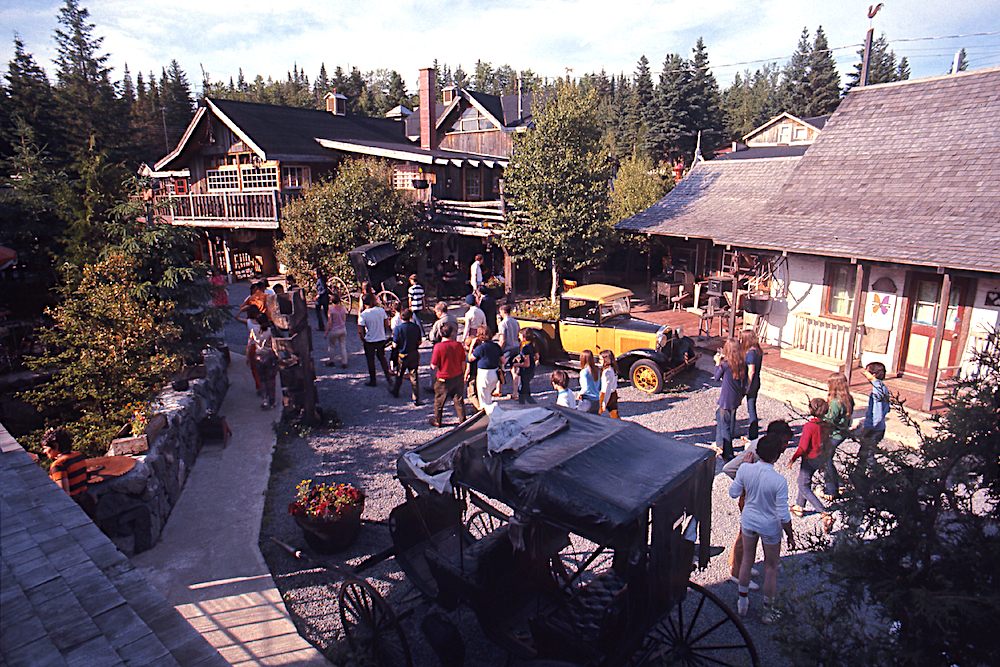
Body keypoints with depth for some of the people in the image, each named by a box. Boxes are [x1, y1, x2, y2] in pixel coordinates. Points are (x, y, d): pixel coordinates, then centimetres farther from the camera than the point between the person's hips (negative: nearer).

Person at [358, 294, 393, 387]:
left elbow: (360, 331, -20)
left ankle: (372, 381, 21)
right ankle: (388, 376, 24)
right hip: (382, 339, 3)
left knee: (370, 361, 12)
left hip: (369, 341, -3)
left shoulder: (363, 315, -17)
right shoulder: (381, 310, -7)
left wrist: (363, 340, -3)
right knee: (382, 358, 23)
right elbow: (387, 324, 3)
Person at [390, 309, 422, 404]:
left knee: (399, 375, 19)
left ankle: (395, 392, 39)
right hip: (414, 355, 2)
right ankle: (416, 399, 4)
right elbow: (419, 342, 4)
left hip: (403, 355, -2)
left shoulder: (398, 328, -14)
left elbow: (395, 345, -13)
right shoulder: (416, 327, -4)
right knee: (414, 377, 5)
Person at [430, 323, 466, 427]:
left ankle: (438, 421, 28)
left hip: (443, 379, -3)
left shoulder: (438, 346, -18)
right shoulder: (458, 345, -6)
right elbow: (463, 363, 2)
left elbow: (434, 366, -16)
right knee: (458, 399, 16)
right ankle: (462, 419, 22)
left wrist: (431, 365, 7)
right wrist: (462, 374, 17)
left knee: (439, 400, 15)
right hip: (457, 377, 3)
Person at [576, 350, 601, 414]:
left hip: (586, 401, -6)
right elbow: (600, 387, 13)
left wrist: (580, 394, -7)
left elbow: (586, 387, -23)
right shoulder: (597, 370, 7)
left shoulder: (584, 371, -14)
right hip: (597, 402, 6)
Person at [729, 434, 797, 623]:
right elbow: (784, 515, -21)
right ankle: (768, 611, 34)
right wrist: (791, 536, -4)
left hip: (748, 521, 3)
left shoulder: (745, 469, -20)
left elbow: (733, 493, -4)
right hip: (770, 527, -3)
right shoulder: (779, 481, -29)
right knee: (771, 567, 19)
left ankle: (743, 602, 40)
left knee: (747, 560, 23)